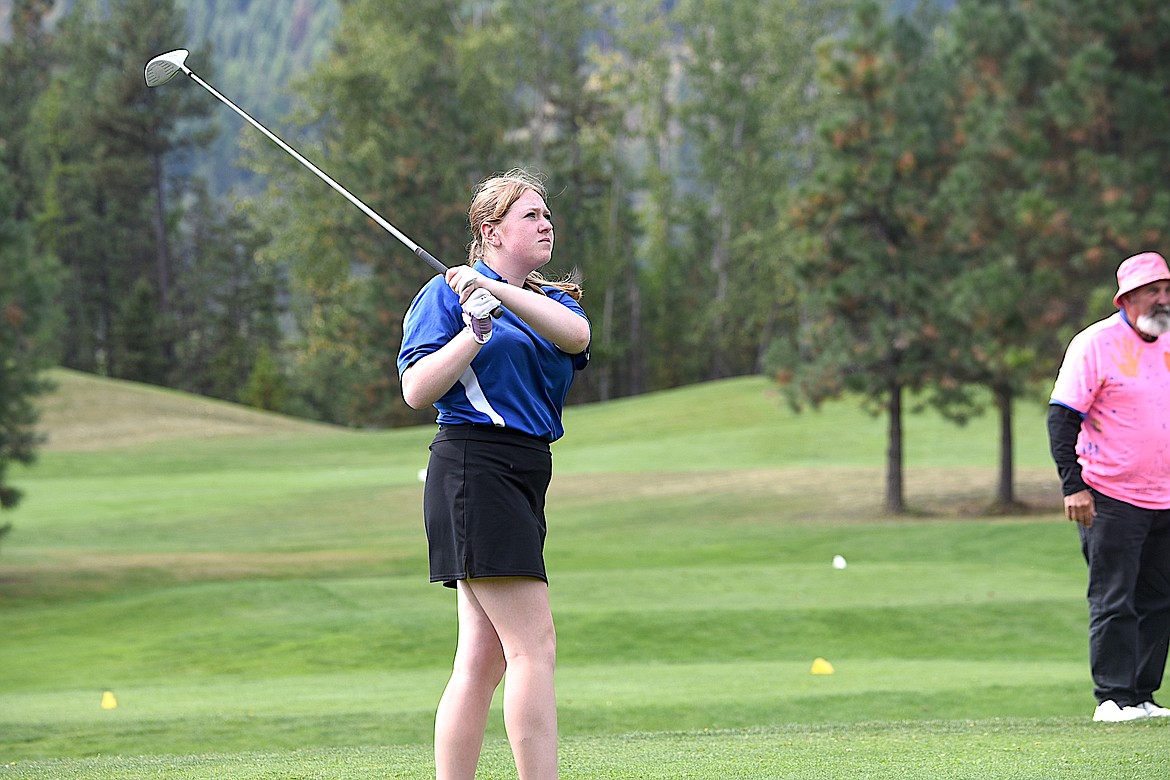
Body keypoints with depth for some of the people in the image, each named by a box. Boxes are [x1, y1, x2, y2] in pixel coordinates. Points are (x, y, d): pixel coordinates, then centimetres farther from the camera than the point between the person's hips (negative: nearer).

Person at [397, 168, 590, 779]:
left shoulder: (553, 300, 19)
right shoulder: (446, 293, 1)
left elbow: (576, 334, -7)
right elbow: (416, 390, -9)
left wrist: (496, 289, -17)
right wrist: (477, 330, -17)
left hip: (522, 483, 8)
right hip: (473, 468, -8)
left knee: (482, 660, 5)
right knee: (535, 648, -14)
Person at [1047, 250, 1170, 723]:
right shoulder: (1095, 344, -9)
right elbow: (1062, 417, -11)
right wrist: (1073, 485, -19)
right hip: (1110, 500, -6)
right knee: (1114, 602, -7)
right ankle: (1113, 697, -4)